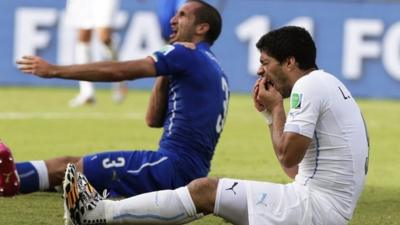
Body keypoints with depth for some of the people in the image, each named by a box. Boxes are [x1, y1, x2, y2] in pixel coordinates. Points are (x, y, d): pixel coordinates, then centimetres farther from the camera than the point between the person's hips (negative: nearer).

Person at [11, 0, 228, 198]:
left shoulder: (187, 54, -7)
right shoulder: (211, 68, 22)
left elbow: (117, 71, -11)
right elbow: (154, 119, 20)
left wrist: (54, 70, -7)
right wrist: (165, 72, 12)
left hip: (174, 167, -9)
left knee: (64, 167, -10)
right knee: (70, 162, 10)